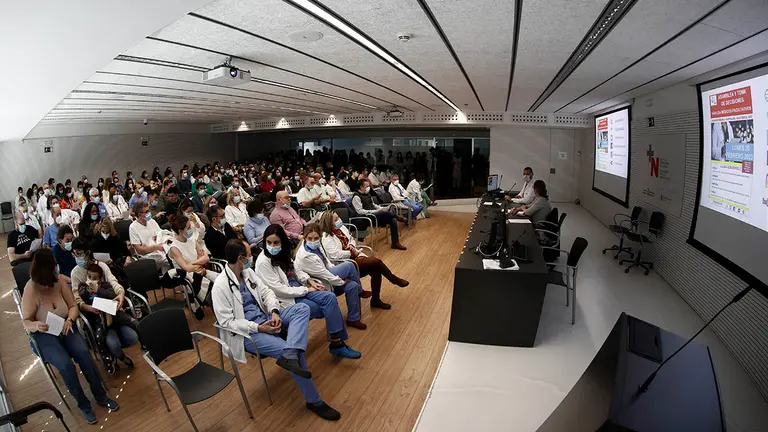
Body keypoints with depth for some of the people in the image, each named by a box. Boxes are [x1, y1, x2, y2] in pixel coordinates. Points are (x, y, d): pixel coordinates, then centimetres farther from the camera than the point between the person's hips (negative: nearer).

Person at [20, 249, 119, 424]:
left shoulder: (59, 281, -9)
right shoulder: (30, 290, -19)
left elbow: (73, 306, 0)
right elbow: (26, 322, -11)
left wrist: (69, 320, -19)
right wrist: (36, 326, -33)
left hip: (64, 327, 3)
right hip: (44, 334, -3)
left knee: (83, 353, -24)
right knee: (66, 365, -26)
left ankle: (101, 396, -7)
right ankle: (83, 405, -3)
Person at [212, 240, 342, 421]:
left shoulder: (248, 272, 5)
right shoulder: (220, 286, -16)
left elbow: (266, 292, 7)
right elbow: (227, 322, -17)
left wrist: (274, 312, -13)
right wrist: (259, 328, -22)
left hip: (266, 318, 7)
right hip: (247, 332, -7)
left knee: (302, 308, -16)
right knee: (292, 351, -23)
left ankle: (289, 356, -36)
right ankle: (314, 401, -7)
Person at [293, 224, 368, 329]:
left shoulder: (315, 246, -4)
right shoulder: (305, 256, -30)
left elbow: (327, 263, 10)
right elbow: (323, 274, -24)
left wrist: (338, 273, -1)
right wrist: (342, 281, -13)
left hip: (324, 276, 8)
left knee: (352, 286, -9)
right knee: (349, 265, -16)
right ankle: (360, 291, 7)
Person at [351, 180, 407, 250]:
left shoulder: (367, 194, 17)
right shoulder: (356, 197, -8)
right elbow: (360, 211, -16)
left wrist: (381, 208, 6)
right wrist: (376, 211, -20)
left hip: (374, 214, 8)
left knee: (393, 220, -13)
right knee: (385, 212, -30)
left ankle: (395, 243, -10)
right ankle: (397, 217, 2)